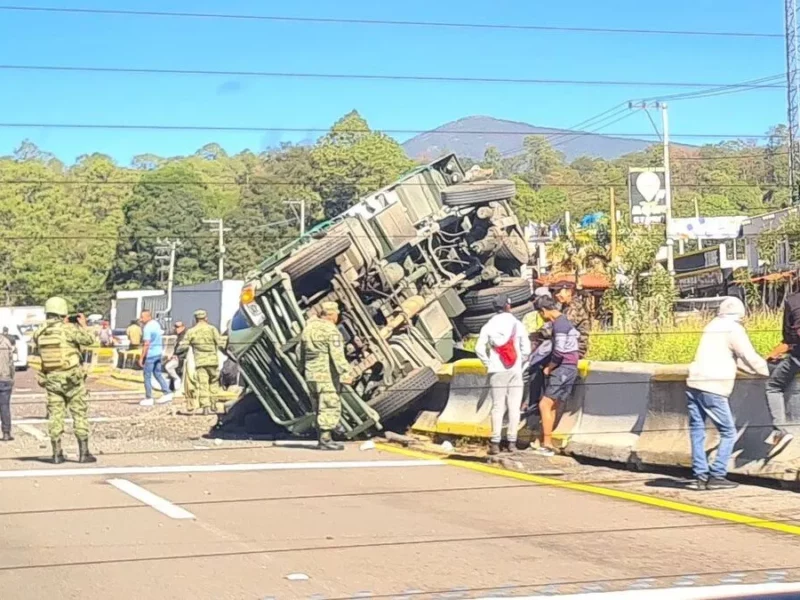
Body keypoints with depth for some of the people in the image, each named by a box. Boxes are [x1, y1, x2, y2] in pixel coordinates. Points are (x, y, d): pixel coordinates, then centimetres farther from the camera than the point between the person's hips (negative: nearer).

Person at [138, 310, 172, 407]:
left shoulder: (147, 328, -19)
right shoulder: (156, 324, 9)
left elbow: (146, 344, -23)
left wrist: (141, 358, -19)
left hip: (150, 354, -9)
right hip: (158, 352, 9)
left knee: (147, 376, 1)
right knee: (157, 374, 15)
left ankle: (149, 398, 5)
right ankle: (167, 393, 10)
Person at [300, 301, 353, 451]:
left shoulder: (308, 327, 13)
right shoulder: (330, 330, -12)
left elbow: (302, 350, 19)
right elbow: (337, 355, -19)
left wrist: (303, 368, 26)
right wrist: (345, 373, -19)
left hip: (311, 374, 8)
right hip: (326, 374, -8)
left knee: (320, 407, 14)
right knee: (330, 406, -5)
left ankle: (323, 439, 17)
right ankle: (325, 440, -9)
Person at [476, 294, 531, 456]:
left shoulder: (488, 326, 1)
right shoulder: (518, 324, -1)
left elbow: (479, 348, -5)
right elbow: (526, 349, -3)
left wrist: (488, 363, 5)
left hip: (496, 371, 1)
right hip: (515, 371, -1)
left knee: (497, 407, 1)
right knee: (514, 407, 4)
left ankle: (495, 442, -6)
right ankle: (512, 442, 2)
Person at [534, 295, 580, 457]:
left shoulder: (559, 324, -18)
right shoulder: (563, 321, 14)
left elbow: (559, 352, -24)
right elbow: (577, 335, 30)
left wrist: (549, 368, -10)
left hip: (563, 369, -10)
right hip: (567, 367, 10)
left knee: (544, 405, -11)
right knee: (551, 405, 13)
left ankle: (547, 445, -12)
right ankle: (546, 442, 17)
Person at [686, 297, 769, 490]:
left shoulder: (712, 326, 21)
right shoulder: (733, 329, -1)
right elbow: (749, 357, -2)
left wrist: (756, 368, 29)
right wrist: (769, 370, 13)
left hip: (694, 385, 7)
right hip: (712, 388, -7)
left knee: (697, 431, 9)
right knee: (728, 433, 3)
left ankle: (700, 475, 6)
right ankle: (716, 476, -2)